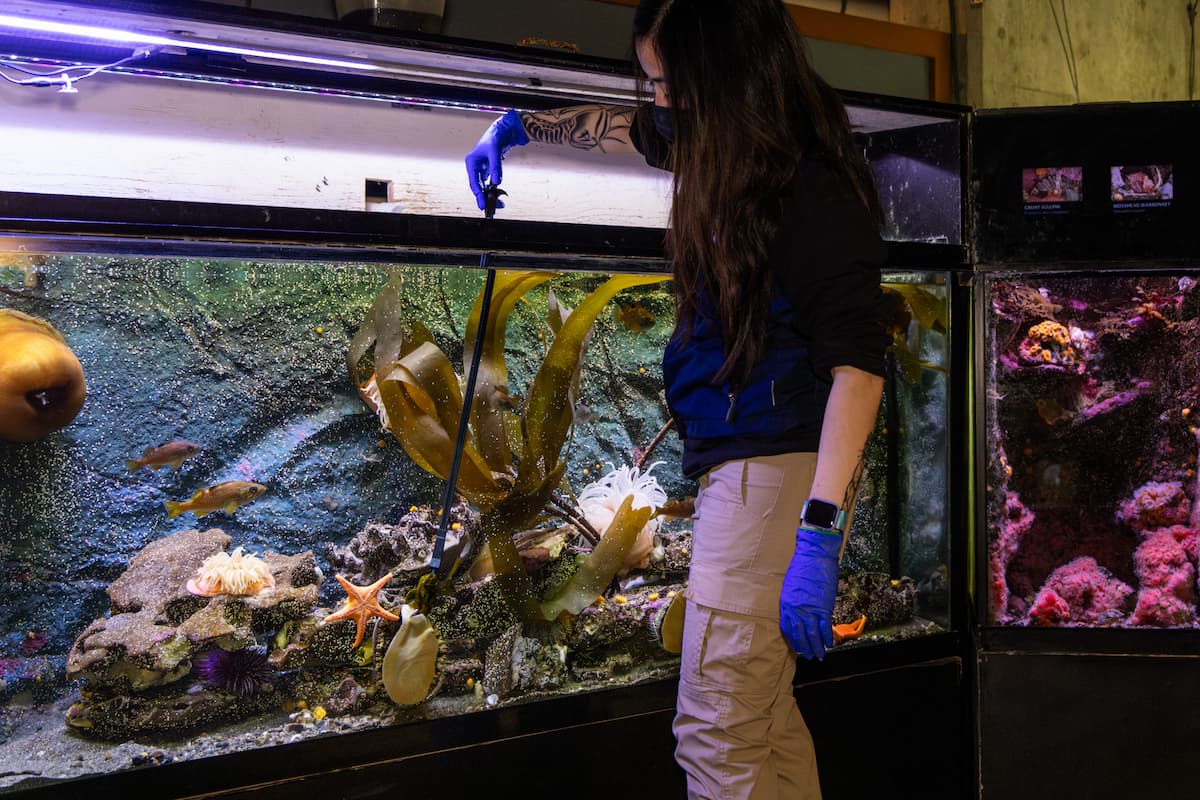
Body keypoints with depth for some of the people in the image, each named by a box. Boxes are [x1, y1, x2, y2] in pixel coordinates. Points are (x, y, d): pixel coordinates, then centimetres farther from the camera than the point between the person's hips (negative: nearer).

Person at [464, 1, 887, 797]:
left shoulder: (813, 183, -17)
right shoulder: (726, 143, 10)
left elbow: (858, 361, -22)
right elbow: (626, 127, 32)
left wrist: (818, 531, -27)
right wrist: (516, 126, 38)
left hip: (777, 461, -10)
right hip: (735, 458, 10)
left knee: (718, 732, -11)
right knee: (765, 717, 15)